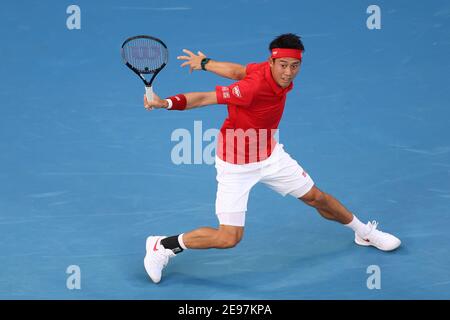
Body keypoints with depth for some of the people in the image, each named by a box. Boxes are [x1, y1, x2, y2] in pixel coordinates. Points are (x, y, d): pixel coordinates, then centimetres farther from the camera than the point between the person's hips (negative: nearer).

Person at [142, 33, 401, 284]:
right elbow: (204, 97, -34)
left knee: (316, 197, 18)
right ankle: (162, 246, 8)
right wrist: (166, 103, -48)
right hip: (236, 164, -7)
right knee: (229, 237, -12)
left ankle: (365, 232, 43)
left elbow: (238, 70, 4)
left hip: (270, 155, 7)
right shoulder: (254, 87, -33)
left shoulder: (278, 74, -10)